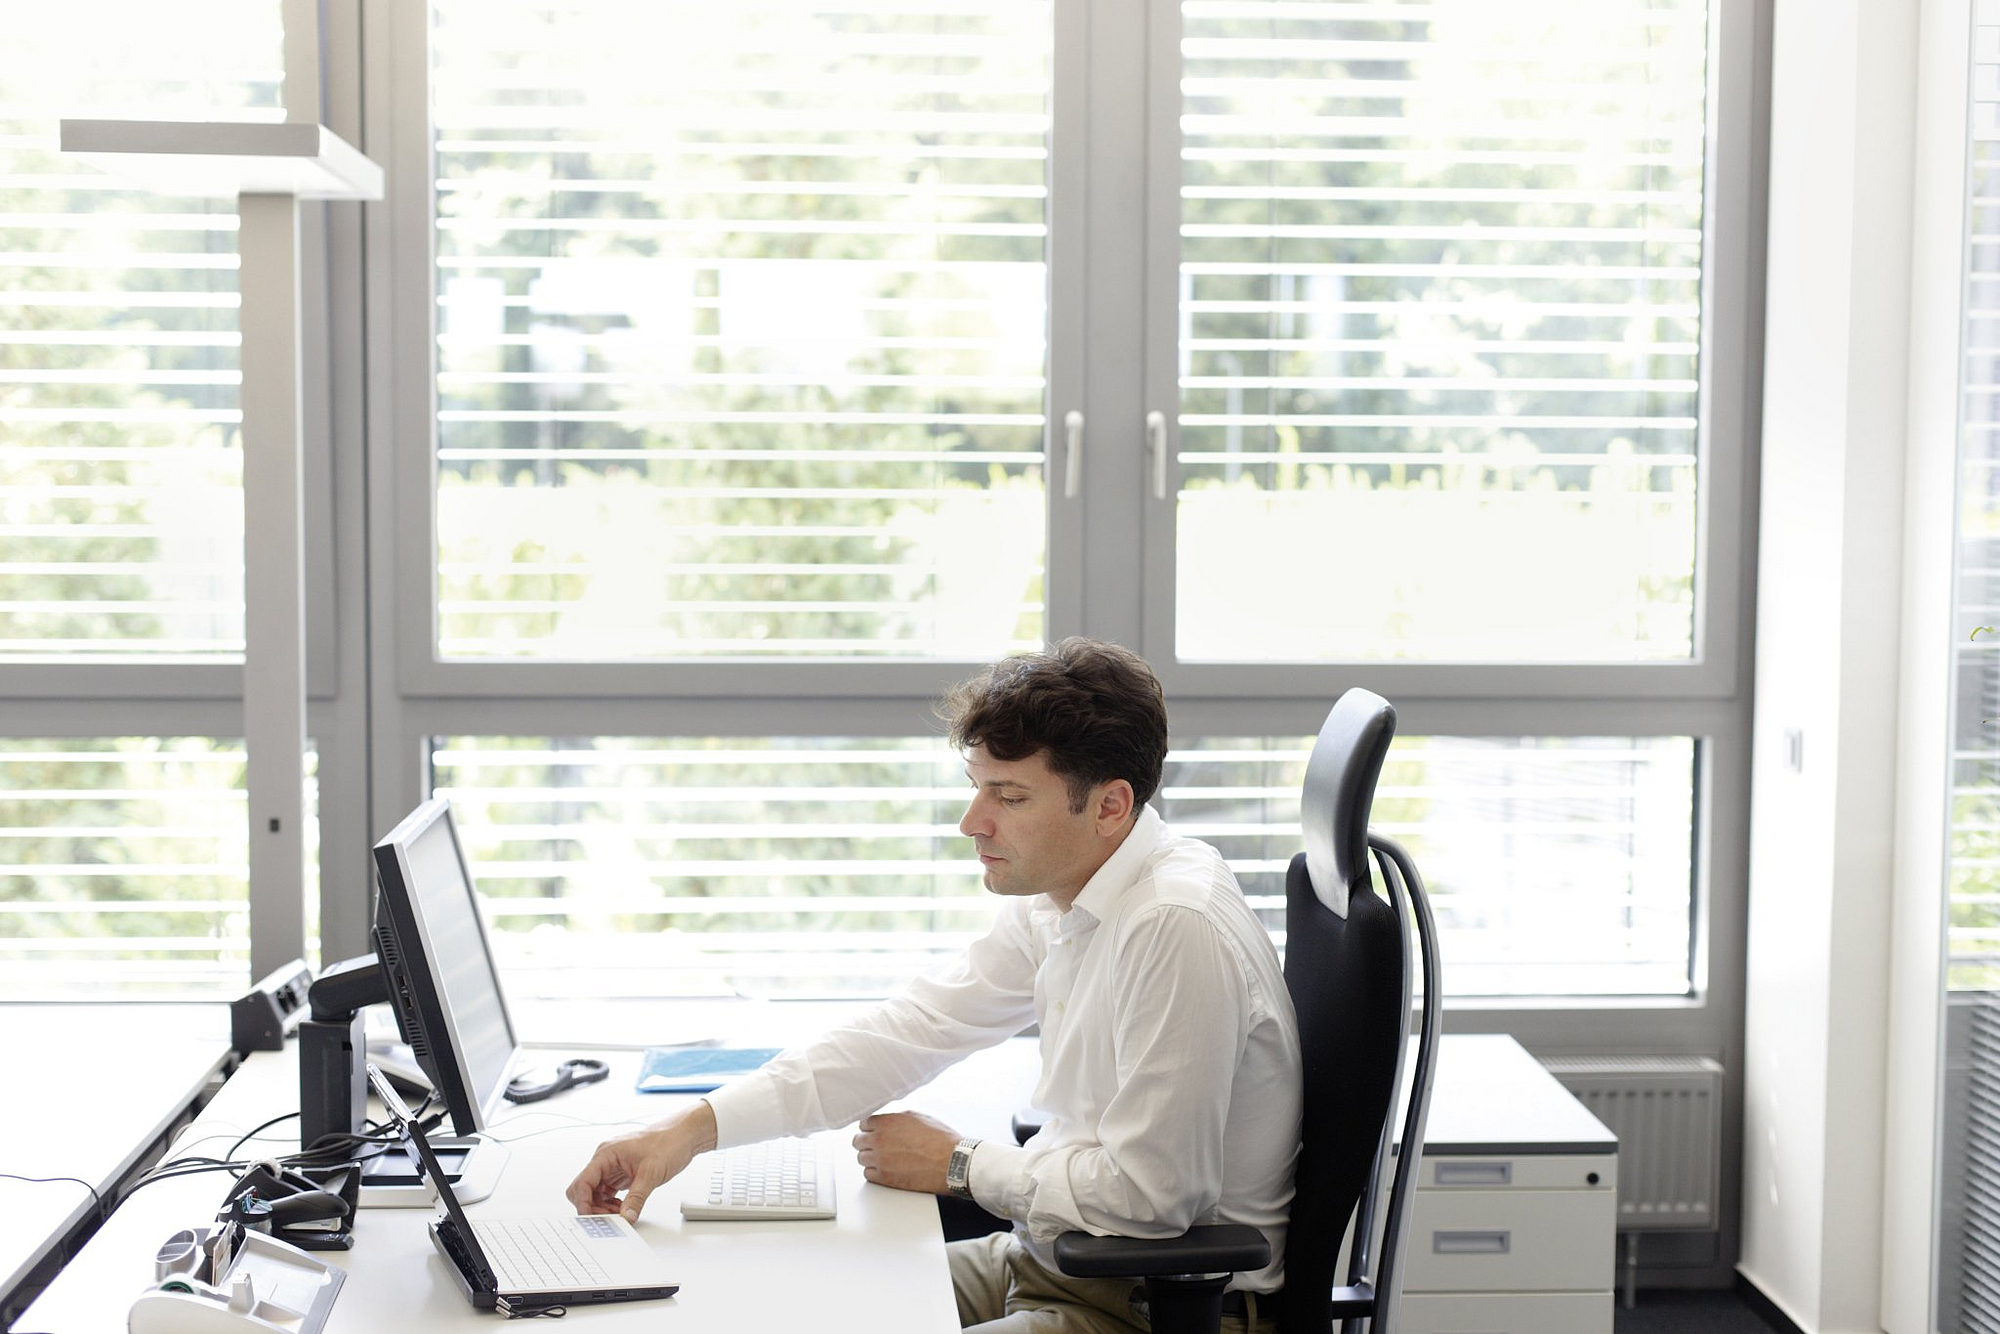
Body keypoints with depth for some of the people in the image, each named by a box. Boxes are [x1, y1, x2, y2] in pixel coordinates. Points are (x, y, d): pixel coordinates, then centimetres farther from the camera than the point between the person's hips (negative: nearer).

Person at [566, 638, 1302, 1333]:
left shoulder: (1178, 929, -27)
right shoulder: (1058, 894, 2)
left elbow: (1147, 1194, -26)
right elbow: (914, 1028, 4)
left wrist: (959, 1166, -10)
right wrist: (694, 1126, -4)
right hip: (1056, 1258, 9)